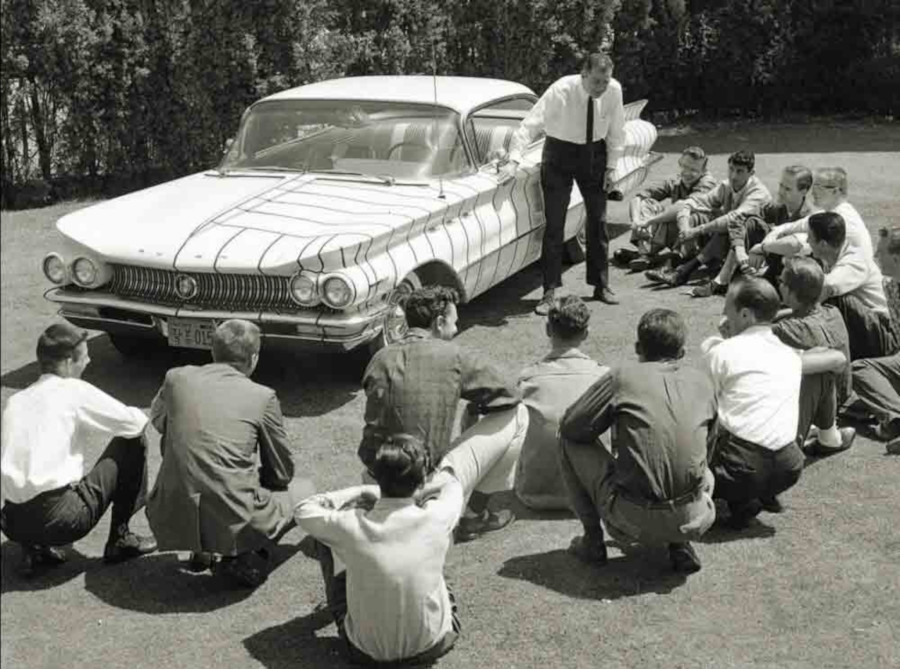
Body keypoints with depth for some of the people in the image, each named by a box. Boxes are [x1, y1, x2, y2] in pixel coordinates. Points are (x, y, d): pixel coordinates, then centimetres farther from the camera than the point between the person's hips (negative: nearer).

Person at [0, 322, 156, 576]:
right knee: (131, 441, 8)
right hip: (62, 519, -6)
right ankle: (120, 538, 14)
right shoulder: (74, 391, -2)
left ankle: (34, 548, 16)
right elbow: (134, 423, -2)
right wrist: (138, 414, 22)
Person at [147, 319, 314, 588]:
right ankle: (246, 556, 2)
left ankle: (201, 549, 21)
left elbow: (157, 419, 26)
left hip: (170, 522, 3)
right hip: (234, 524, -3)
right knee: (304, 489, 22)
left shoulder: (176, 378, 3)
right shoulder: (263, 397, -5)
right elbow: (282, 473, 6)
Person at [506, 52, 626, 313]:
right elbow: (530, 124, -30)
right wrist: (514, 159, -40)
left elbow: (616, 130, -2)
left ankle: (601, 286, 20)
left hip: (594, 153, 3)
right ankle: (550, 291, -1)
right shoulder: (560, 91, -27)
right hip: (560, 152, -3)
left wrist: (611, 166, -3)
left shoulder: (614, 90, -16)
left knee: (598, 221, 8)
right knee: (554, 224, -6)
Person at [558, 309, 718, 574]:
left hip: (634, 521, -4)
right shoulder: (701, 381, 7)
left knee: (570, 441, 14)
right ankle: (680, 546, 15)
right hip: (694, 522, 4)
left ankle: (593, 540, 17)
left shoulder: (623, 378, -5)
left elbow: (570, 426, 1)